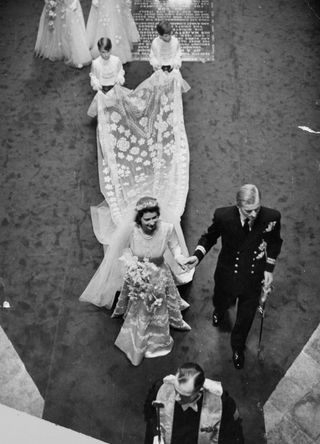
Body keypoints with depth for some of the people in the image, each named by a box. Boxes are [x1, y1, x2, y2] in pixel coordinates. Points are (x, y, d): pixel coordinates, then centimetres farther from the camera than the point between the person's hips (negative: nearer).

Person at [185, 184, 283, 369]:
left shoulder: (271, 217, -25)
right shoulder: (223, 216, -28)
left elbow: (274, 242, -3)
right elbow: (209, 237, -7)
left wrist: (269, 268, -5)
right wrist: (198, 255, -22)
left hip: (254, 277, 0)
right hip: (228, 275, 0)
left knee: (246, 316, 19)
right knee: (222, 303, 28)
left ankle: (238, 347, 51)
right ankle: (220, 311, 70)